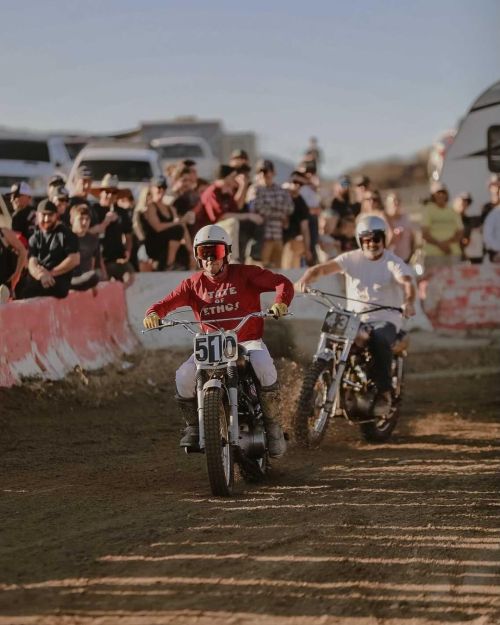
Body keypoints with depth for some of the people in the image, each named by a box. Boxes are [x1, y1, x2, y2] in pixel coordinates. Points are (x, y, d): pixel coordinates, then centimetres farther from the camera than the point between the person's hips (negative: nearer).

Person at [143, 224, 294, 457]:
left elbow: (282, 282, -7)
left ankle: (273, 427, -14)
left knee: (265, 368, -35)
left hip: (248, 341, -2)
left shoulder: (245, 274, -1)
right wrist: (153, 313, -25)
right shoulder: (194, 283, 7)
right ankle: (193, 426, 3)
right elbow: (168, 302, -1)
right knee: (184, 377, -24)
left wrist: (280, 302, -30)